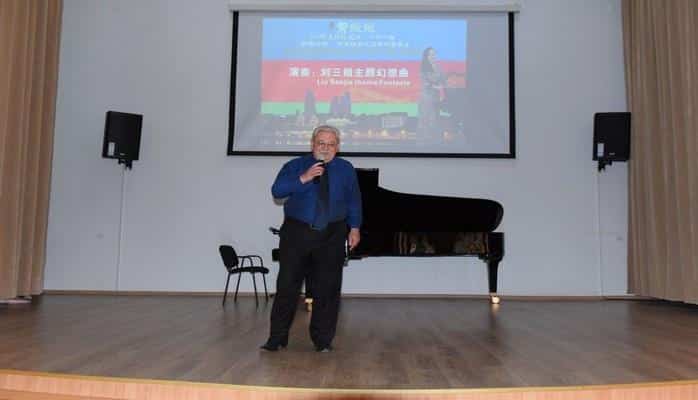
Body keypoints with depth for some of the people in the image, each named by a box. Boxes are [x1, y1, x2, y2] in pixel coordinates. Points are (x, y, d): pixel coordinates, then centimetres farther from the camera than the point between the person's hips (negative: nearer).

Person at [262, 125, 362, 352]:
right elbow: (277, 191, -11)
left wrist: (354, 228, 4)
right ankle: (277, 338, 13)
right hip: (297, 234, -1)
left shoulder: (346, 169, 8)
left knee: (327, 289, 4)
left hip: (331, 237, 1)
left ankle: (323, 340, 18)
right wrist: (304, 178, -21)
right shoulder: (295, 166, 3)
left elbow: (354, 201, 12)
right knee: (287, 285, 0)